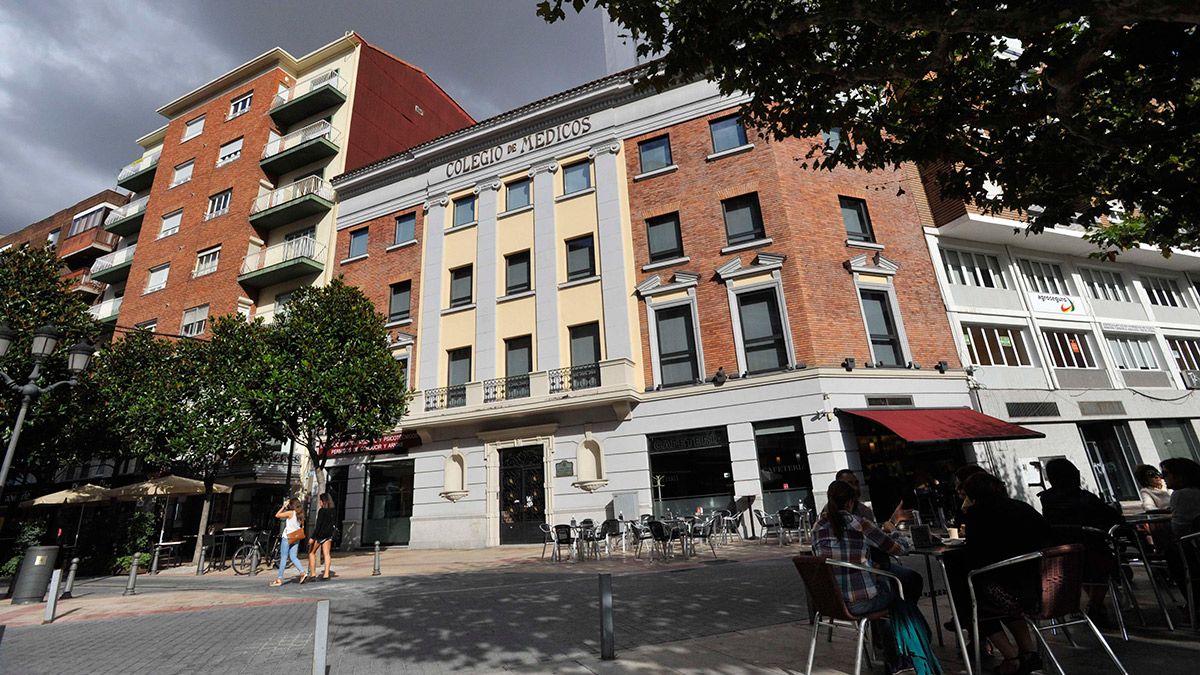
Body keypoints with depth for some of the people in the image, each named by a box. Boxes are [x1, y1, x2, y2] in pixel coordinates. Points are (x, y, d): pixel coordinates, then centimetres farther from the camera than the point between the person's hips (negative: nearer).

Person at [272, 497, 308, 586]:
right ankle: (303, 572, -6)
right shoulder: (301, 514, 6)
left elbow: (277, 515, -8)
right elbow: (302, 526, 12)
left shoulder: (290, 513, -13)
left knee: (283, 558, 3)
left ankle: (279, 579, 8)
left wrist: (283, 506, -4)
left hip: (287, 537, -6)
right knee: (294, 557, 9)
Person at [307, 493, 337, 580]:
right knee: (326, 554, 6)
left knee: (311, 552, 11)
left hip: (320, 534, -6)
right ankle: (326, 574, 3)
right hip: (329, 534, 6)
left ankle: (313, 574, 10)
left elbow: (318, 525, -18)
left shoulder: (322, 511, -14)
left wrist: (312, 537, -16)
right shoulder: (332, 511, 7)